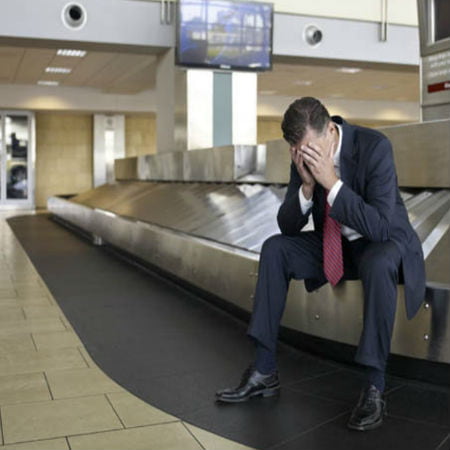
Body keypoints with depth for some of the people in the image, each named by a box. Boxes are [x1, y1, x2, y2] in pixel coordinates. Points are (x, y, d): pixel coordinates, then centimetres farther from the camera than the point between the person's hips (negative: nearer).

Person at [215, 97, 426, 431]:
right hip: (334, 244, 5)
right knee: (274, 248, -16)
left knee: (378, 264, -40)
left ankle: (374, 389, -26)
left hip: (386, 244, -5)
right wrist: (307, 184, -26)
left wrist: (332, 182, -39)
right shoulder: (305, 153, -11)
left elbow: (380, 227, -33)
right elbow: (288, 225, -8)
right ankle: (264, 372, -11)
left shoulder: (375, 146, -27)